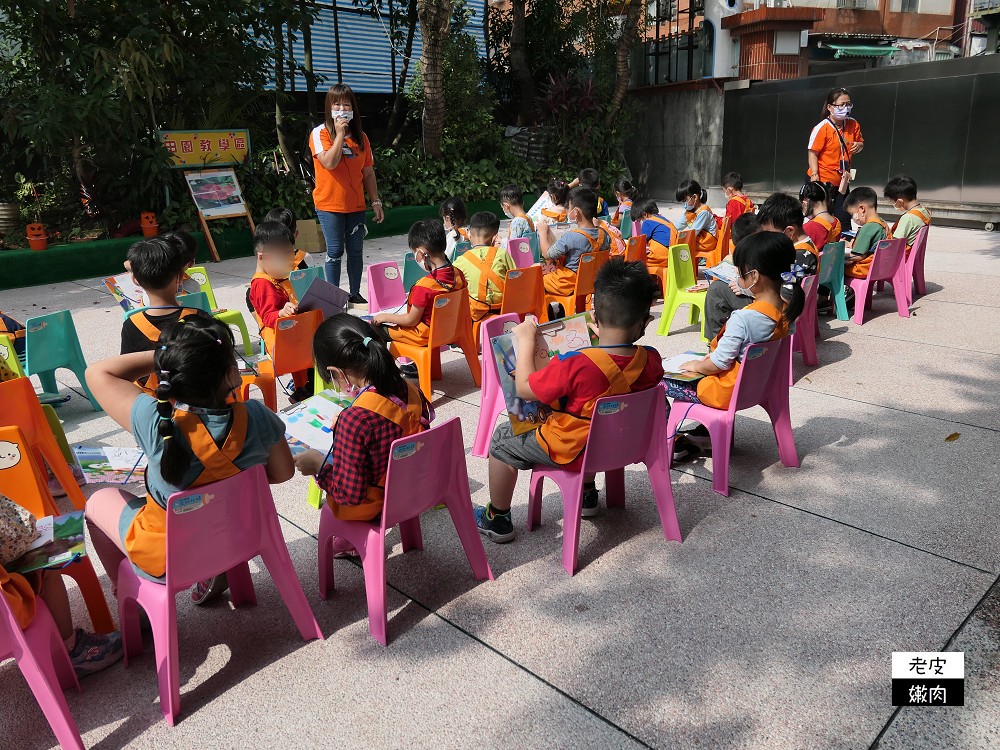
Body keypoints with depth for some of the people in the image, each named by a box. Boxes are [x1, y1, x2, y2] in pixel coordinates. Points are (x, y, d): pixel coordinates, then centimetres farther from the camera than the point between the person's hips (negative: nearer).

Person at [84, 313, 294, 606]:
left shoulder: (156, 423, -33)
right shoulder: (257, 418, -26)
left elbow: (98, 373, -17)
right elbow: (282, 472, -8)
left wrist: (162, 356, -16)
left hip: (166, 560, -2)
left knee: (99, 501, 24)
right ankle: (213, 573, 33)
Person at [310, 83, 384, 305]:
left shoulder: (361, 136, 9)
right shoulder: (320, 133, -4)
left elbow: (368, 172, 11)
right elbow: (330, 163, -20)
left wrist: (376, 202, 7)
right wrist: (340, 134, -17)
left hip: (356, 205, 4)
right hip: (330, 204, -4)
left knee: (355, 251, 8)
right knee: (335, 252, 0)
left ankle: (355, 294, 19)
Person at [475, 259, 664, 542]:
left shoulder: (575, 365, -34)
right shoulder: (652, 360, -17)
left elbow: (524, 389, -22)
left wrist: (525, 341, -12)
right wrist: (608, 338, 12)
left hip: (571, 452, -6)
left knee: (503, 437, 14)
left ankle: (497, 519, 26)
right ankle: (587, 495, 51)